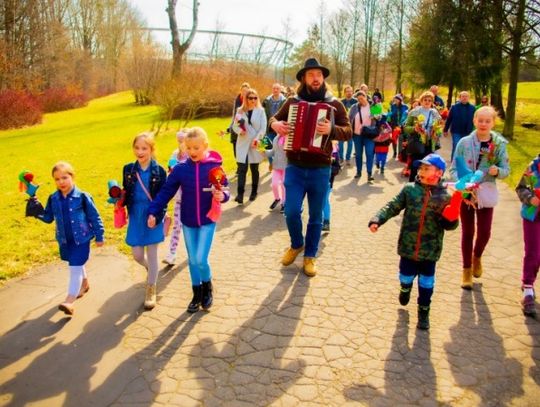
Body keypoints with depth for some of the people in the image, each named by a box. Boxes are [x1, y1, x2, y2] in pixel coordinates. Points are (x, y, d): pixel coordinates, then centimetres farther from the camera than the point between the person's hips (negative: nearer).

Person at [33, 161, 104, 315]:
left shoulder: (82, 197, -15)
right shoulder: (53, 199, -1)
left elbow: (95, 217, -8)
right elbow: (48, 218, 9)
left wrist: (99, 236, -5)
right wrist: (37, 212, -11)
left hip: (81, 239, -5)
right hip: (64, 240, 6)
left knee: (75, 268, -8)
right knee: (77, 265, 24)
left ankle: (69, 301, -6)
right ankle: (84, 284, 49)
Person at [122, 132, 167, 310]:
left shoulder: (159, 171, -9)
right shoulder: (128, 169, 0)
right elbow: (126, 194, 8)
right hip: (135, 217, 3)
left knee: (152, 254, 5)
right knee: (137, 255, 9)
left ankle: (151, 289, 21)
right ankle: (151, 269, 43)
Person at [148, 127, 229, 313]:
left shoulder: (214, 166, -11)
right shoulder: (180, 168, -7)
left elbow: (224, 190, -5)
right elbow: (166, 191, -3)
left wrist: (222, 196, -28)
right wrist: (153, 212, -8)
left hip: (208, 221, -2)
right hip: (188, 222, 3)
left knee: (201, 260, -8)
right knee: (192, 260, 12)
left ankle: (208, 288, 23)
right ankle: (197, 294, 32)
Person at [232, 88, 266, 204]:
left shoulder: (260, 111, 1)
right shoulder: (240, 111, 7)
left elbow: (263, 128, -5)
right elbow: (234, 125, 8)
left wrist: (257, 138, -19)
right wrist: (239, 130, -15)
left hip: (255, 144, -1)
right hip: (243, 143, 1)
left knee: (254, 169, 8)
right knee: (242, 169, -6)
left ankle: (254, 192, 22)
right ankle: (240, 193, -9)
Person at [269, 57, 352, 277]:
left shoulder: (334, 104, -1)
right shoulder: (292, 101, 3)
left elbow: (348, 132, -7)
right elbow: (275, 118, 15)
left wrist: (331, 129, -29)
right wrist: (275, 124, -9)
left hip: (320, 170, 0)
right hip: (295, 168, 1)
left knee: (316, 216, 9)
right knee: (291, 211, -5)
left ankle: (310, 255, 28)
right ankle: (296, 244, 26)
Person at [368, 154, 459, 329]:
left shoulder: (445, 196, -6)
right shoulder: (410, 189, -4)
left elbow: (449, 224, -3)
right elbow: (392, 207, -5)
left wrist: (451, 219, -26)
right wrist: (377, 220, -18)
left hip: (430, 250, -1)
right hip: (408, 247, 1)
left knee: (426, 284, 12)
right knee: (406, 277, 19)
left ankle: (423, 312, 33)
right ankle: (405, 288, 54)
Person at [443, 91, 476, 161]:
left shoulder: (472, 108, 1)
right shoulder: (454, 107, -3)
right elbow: (448, 119, 0)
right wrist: (445, 130, 2)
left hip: (468, 133, 2)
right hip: (456, 132, -2)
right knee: (456, 148, -4)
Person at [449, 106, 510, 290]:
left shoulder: (499, 144, -4)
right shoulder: (464, 142, -7)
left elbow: (506, 170, 0)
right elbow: (454, 169, -5)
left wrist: (497, 171, -22)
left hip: (486, 194, 1)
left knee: (484, 232, 3)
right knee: (467, 232, 7)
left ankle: (477, 256, 37)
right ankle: (467, 270, 23)